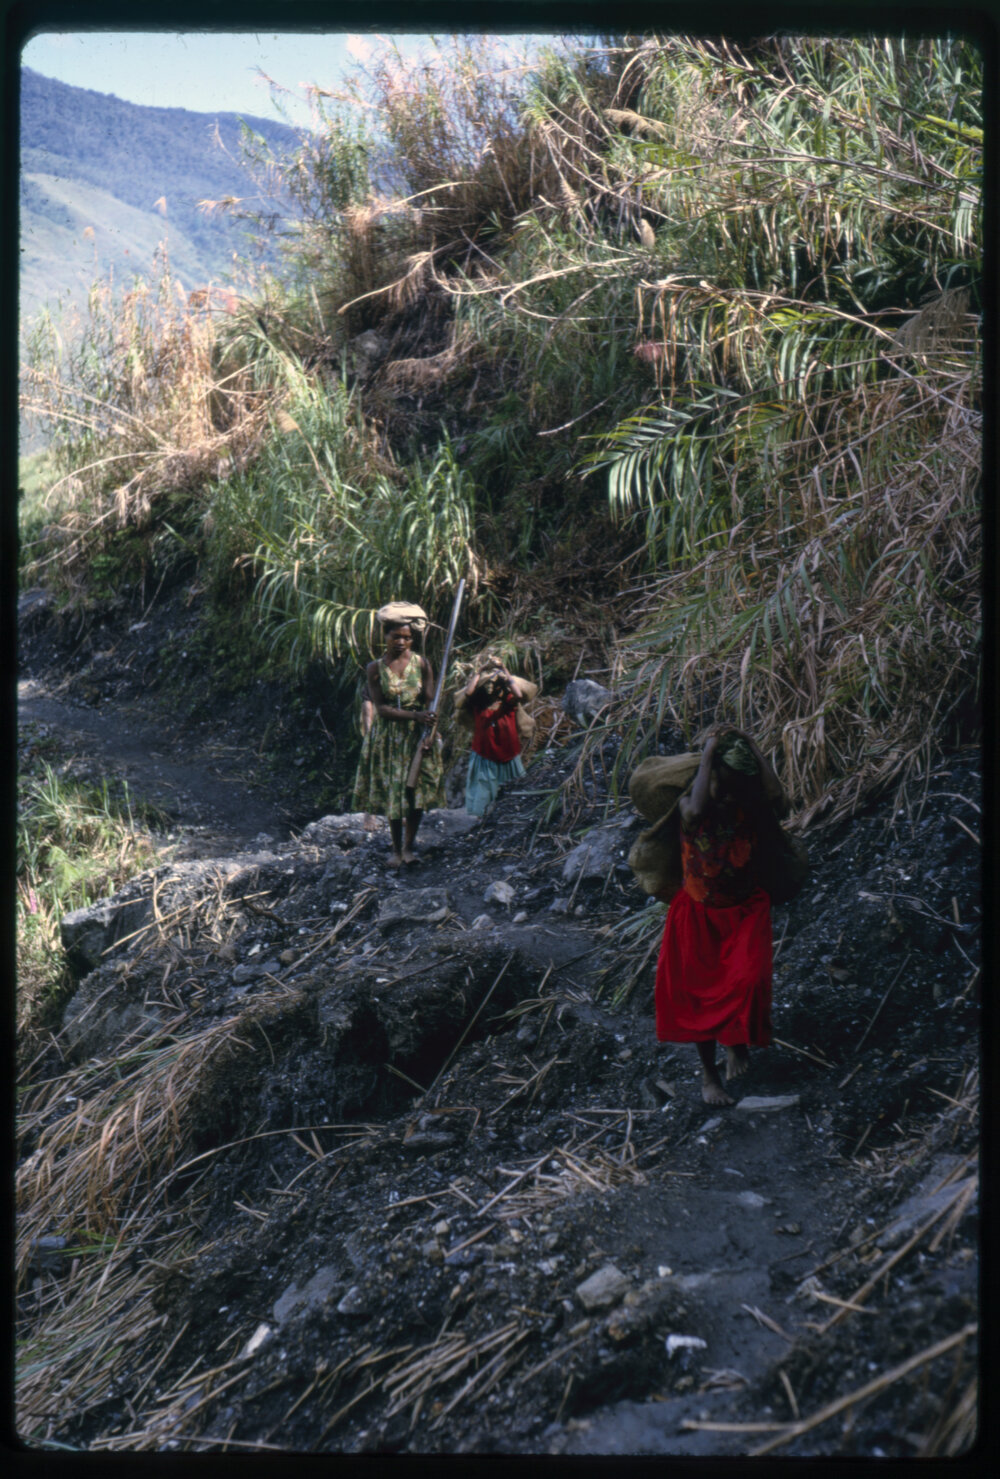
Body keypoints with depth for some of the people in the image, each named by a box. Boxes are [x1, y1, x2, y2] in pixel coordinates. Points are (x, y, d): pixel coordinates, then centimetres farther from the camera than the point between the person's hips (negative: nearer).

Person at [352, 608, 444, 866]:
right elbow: (381, 708, -11)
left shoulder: (421, 663, -3)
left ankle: (408, 847, 17)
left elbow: (429, 703, -3)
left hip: (417, 737, 1)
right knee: (391, 792, 5)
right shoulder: (375, 668, -6)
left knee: (417, 793, 2)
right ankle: (396, 848, 20)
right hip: (388, 737, 0)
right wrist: (413, 715, -24)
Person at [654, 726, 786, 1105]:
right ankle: (708, 1071, 23)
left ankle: (737, 1041, 15)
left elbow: (778, 797, -29)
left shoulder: (749, 806, -8)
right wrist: (707, 757, -30)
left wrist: (753, 752, -21)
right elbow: (696, 810, -40)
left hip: (744, 910, 1)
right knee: (699, 992, 4)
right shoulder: (689, 805, -16)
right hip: (698, 913, -1)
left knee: (746, 981, -16)